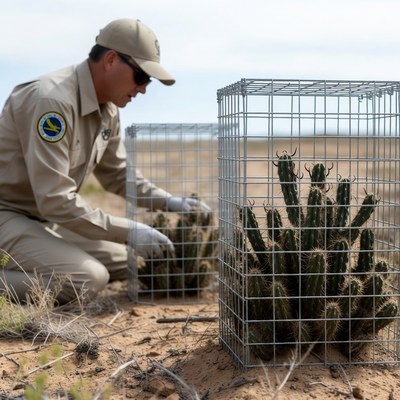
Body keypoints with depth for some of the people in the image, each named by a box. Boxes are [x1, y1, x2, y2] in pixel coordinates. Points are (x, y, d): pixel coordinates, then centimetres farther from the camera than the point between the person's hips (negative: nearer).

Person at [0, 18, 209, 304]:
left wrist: (169, 202, 2)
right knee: (89, 279, -25)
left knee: (126, 263, 8)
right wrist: (128, 231, -24)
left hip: (44, 218, 10)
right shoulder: (52, 100, -25)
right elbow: (55, 200, -28)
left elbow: (118, 175, 16)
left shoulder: (108, 109, 2)